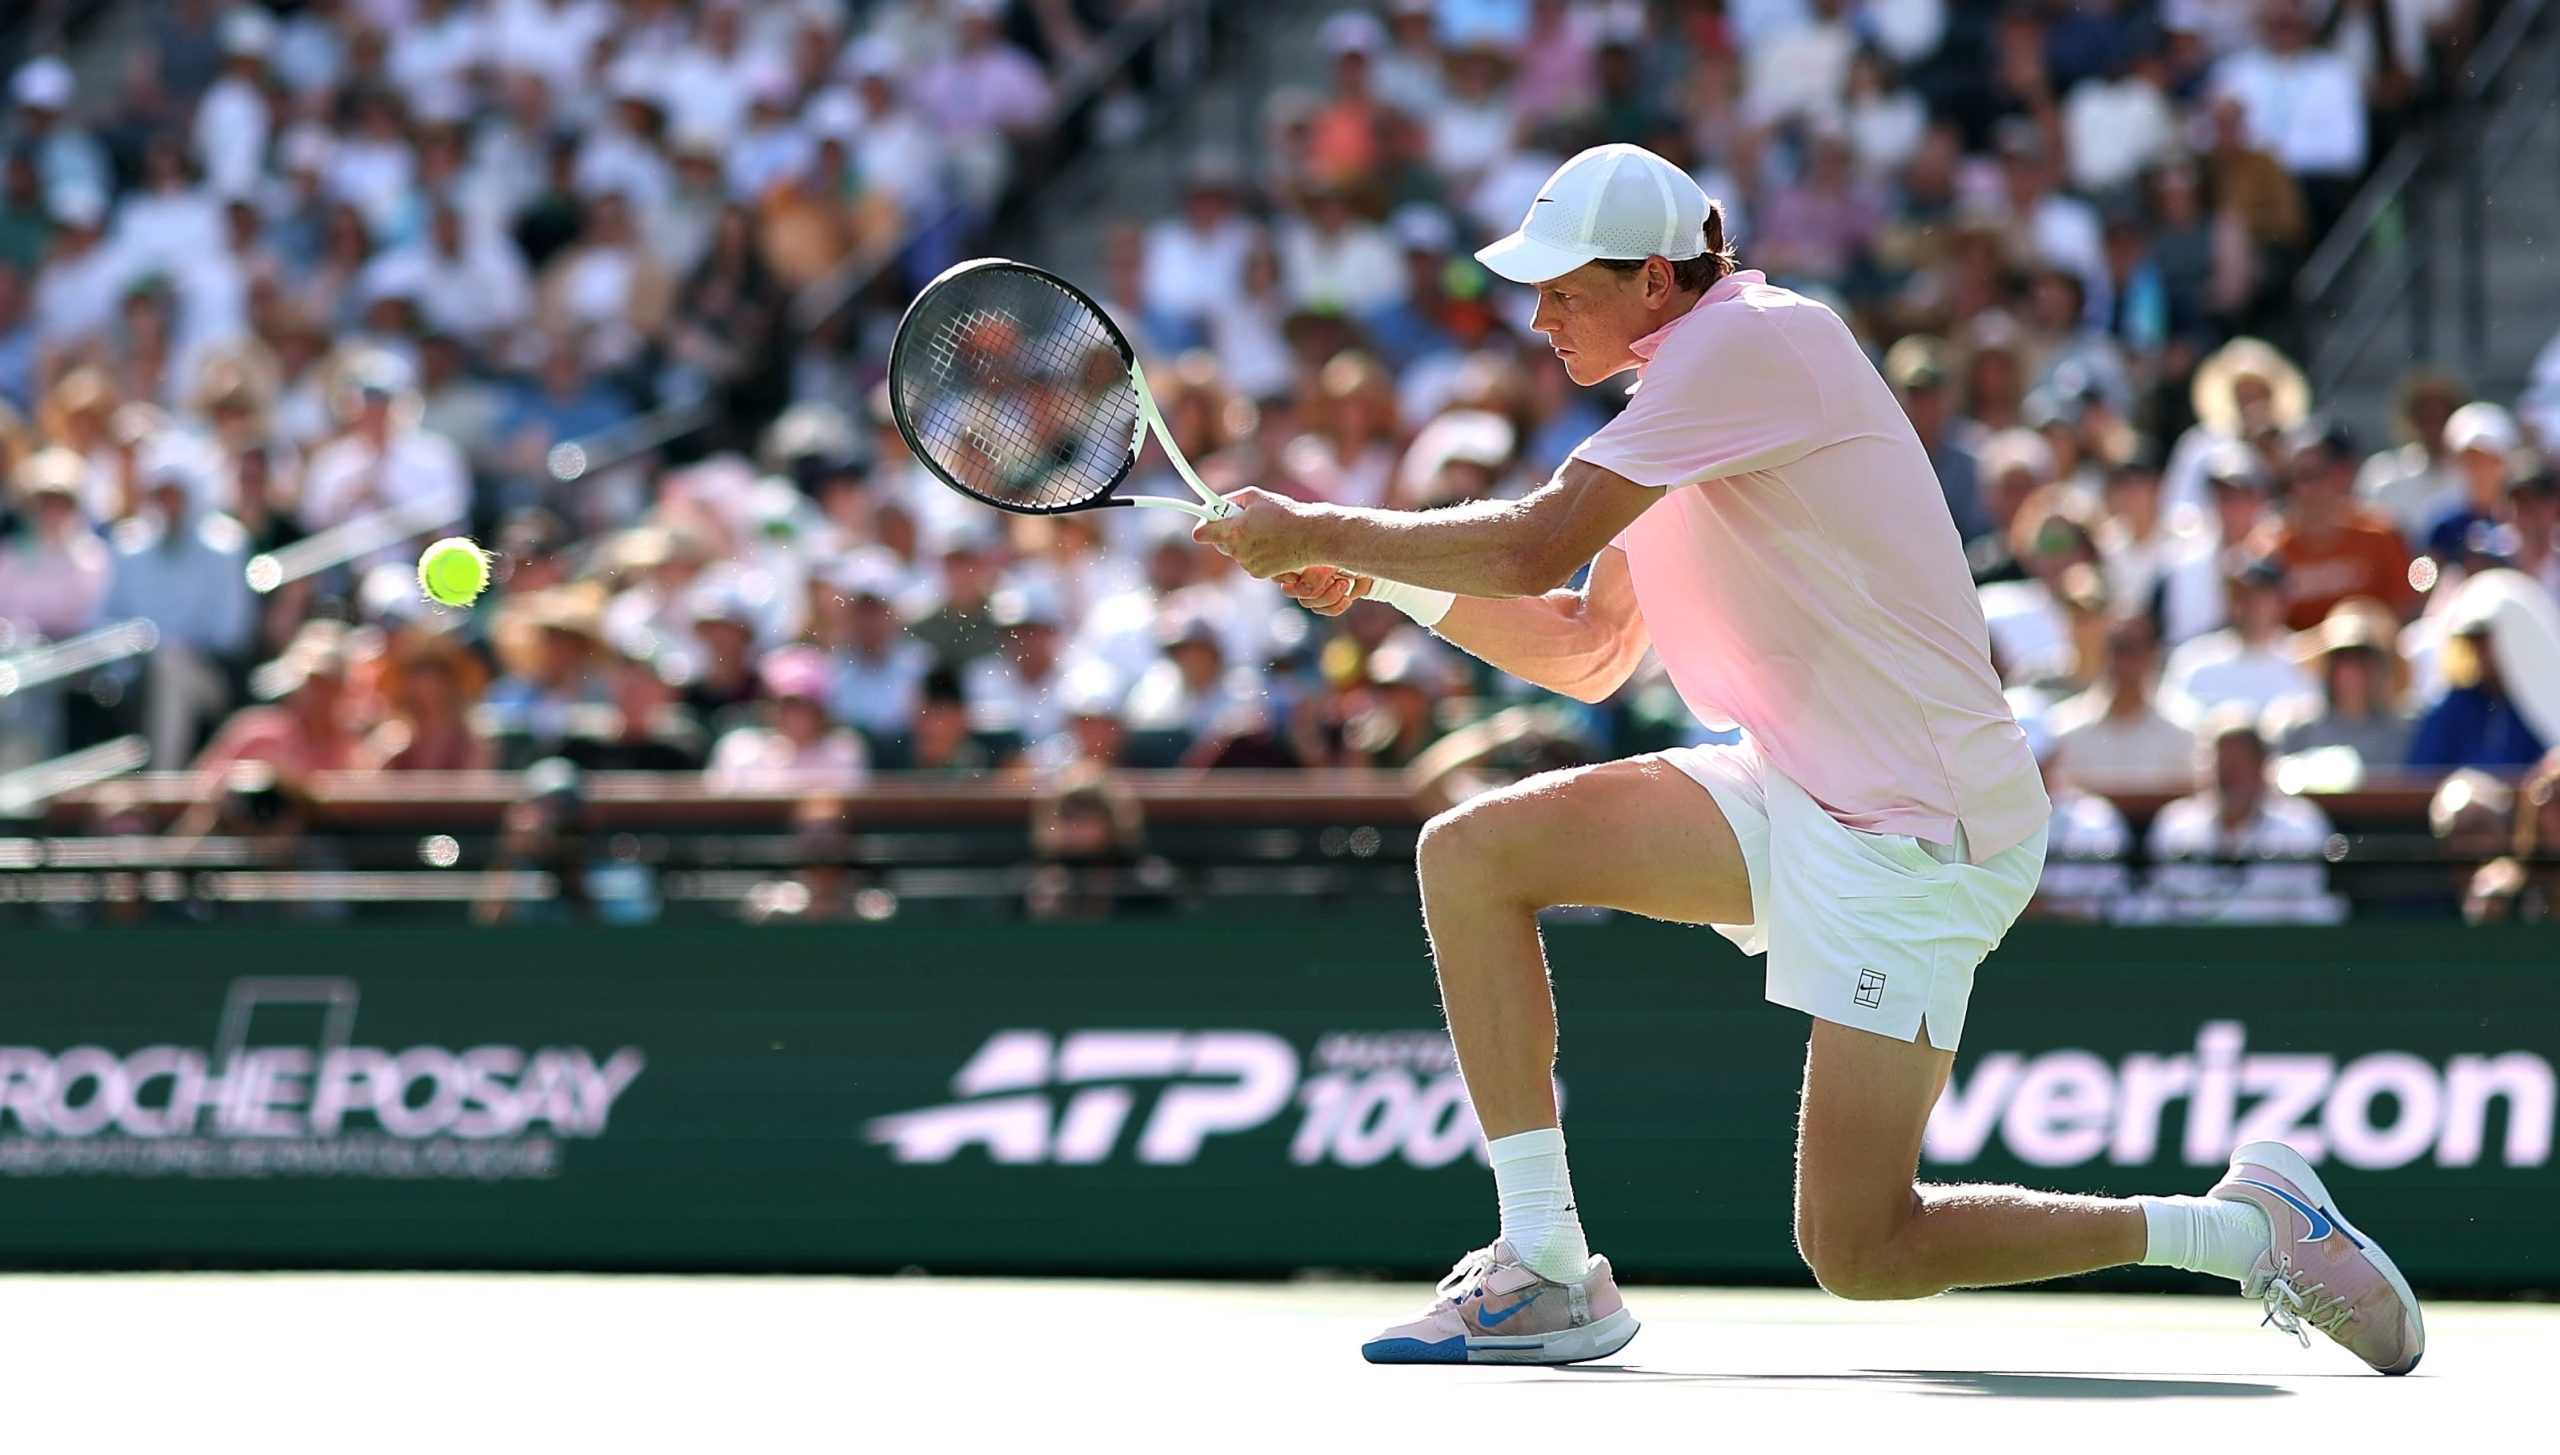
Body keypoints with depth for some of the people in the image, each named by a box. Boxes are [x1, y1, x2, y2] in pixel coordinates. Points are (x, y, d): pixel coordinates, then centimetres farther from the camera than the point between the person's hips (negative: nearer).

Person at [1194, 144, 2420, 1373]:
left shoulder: (1751, 340, -17)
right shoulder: (1680, 396, 13)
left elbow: (1535, 546, -23)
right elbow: (1587, 652, 17)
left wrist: (1317, 532, -12)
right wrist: (1378, 576, 6)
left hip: (1915, 832, -9)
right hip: (1792, 796, 9)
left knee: (1859, 1254, -11)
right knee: (1469, 854, -4)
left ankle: (2252, 1225, 5)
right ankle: (1544, 1272, 0)